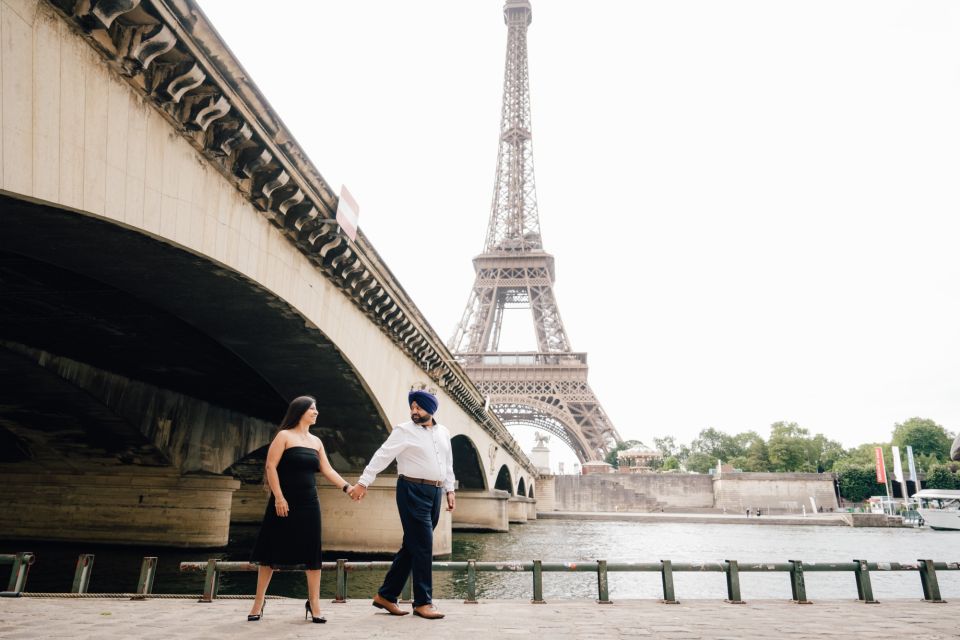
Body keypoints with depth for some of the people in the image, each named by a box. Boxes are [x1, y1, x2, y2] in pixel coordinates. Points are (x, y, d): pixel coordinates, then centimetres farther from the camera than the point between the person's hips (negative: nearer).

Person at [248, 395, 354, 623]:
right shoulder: (284, 436, -4)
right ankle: (259, 601, 20)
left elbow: (327, 470, 11)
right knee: (272, 551, 4)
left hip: (309, 504, 5)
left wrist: (348, 487, 0)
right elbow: (271, 466, -10)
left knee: (312, 553, 2)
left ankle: (313, 604, 10)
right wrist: (278, 497, -17)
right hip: (284, 503, -4)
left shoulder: (316, 442, 12)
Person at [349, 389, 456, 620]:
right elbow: (382, 456, -10)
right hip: (413, 491, -6)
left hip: (435, 493, 6)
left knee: (412, 546, 10)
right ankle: (423, 602, 7)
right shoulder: (404, 431, -5)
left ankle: (386, 596, 22)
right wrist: (363, 482, -15)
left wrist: (450, 490, 17)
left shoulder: (443, 432, 13)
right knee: (422, 546, -6)